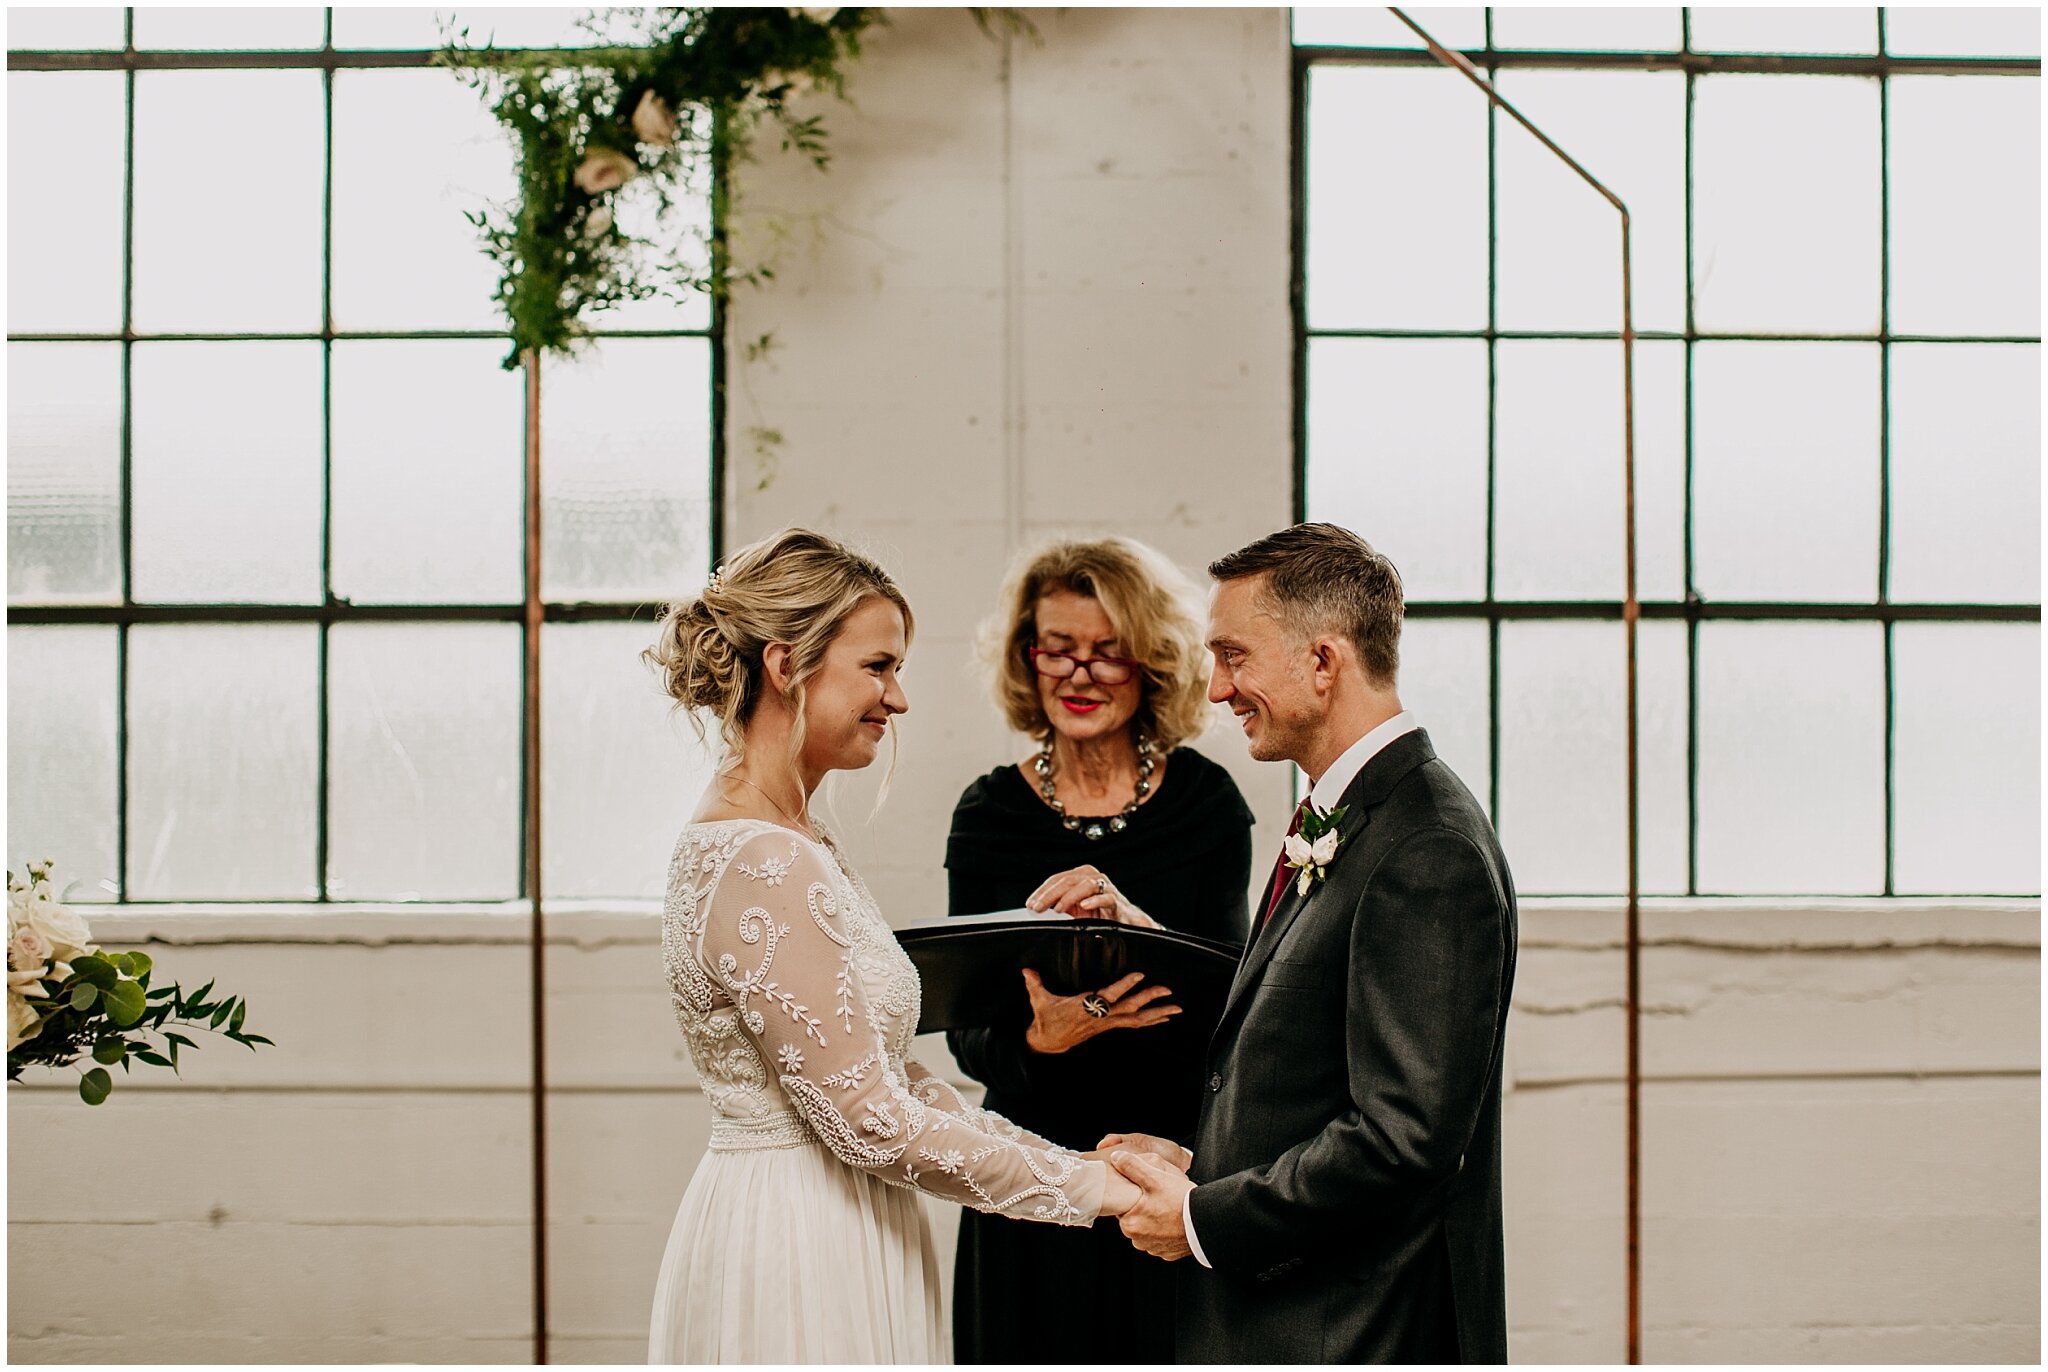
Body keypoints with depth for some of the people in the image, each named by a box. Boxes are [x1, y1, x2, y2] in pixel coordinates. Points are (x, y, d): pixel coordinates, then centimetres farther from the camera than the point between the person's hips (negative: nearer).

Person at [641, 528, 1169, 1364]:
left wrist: (1082, 1159, 3)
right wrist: (1090, 1186, -13)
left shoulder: (796, 842, 10)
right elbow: (871, 1121, -20)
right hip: (794, 1255, -9)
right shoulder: (759, 866, -20)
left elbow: (889, 1074, 10)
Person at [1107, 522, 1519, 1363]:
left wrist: (1202, 1220, -16)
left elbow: (1404, 1138, -24)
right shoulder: (1339, 827, 11)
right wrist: (1194, 1166, 3)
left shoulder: (1428, 855, -20)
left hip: (1359, 1334, -9)